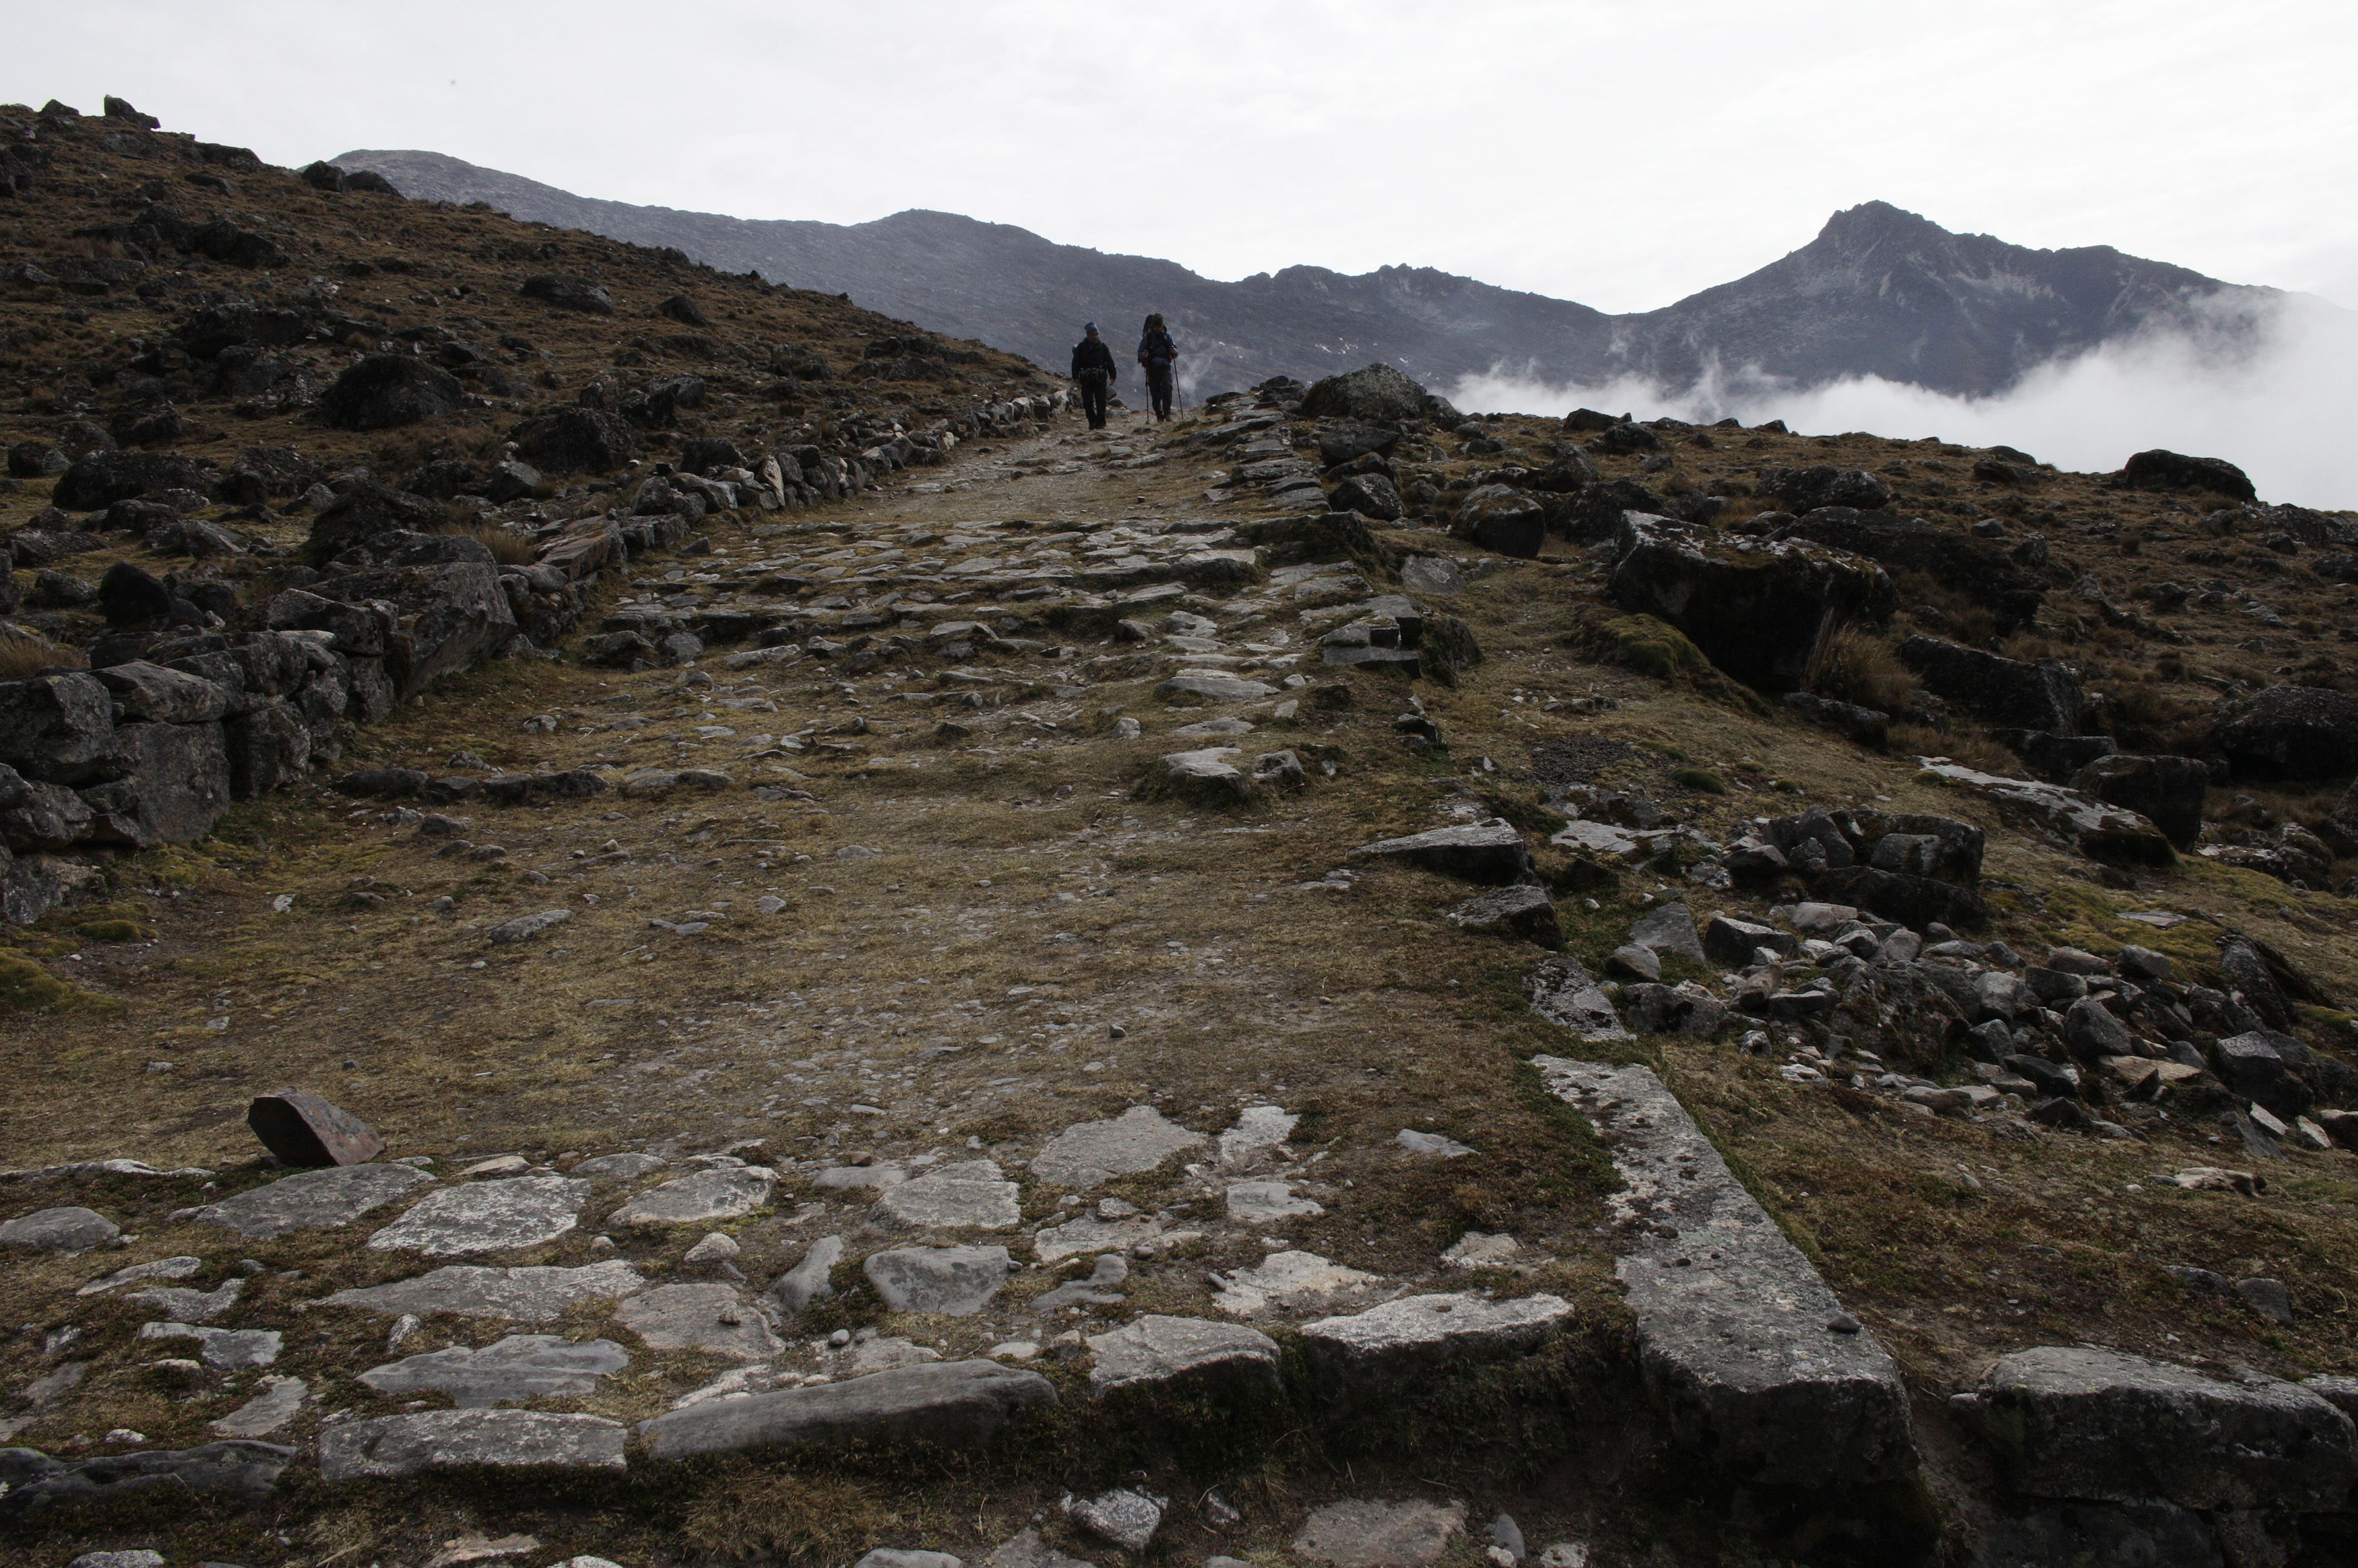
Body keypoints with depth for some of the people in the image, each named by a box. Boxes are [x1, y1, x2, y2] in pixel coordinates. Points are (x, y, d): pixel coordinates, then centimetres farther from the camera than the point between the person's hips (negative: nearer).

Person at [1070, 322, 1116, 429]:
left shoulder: (1102, 347, 7)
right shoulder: (1081, 347, 5)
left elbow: (1110, 362, 9)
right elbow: (1076, 363, 5)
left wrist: (1112, 376, 1)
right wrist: (1076, 377, -4)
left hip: (1100, 378, 0)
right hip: (1086, 379, 0)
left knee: (1101, 401, -6)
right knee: (1088, 401, -3)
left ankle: (1101, 422, -3)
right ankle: (1092, 422, 9)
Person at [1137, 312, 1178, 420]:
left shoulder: (1167, 335, 5)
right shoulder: (1147, 337, 0)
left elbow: (1175, 350, 12)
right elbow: (1140, 353, 2)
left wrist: (1174, 352, -13)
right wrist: (1144, 355, -22)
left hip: (1165, 367, 0)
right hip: (1152, 369, 0)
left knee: (1167, 388, -17)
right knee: (1155, 392, 0)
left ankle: (1167, 412, -10)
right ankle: (1159, 415, 10)